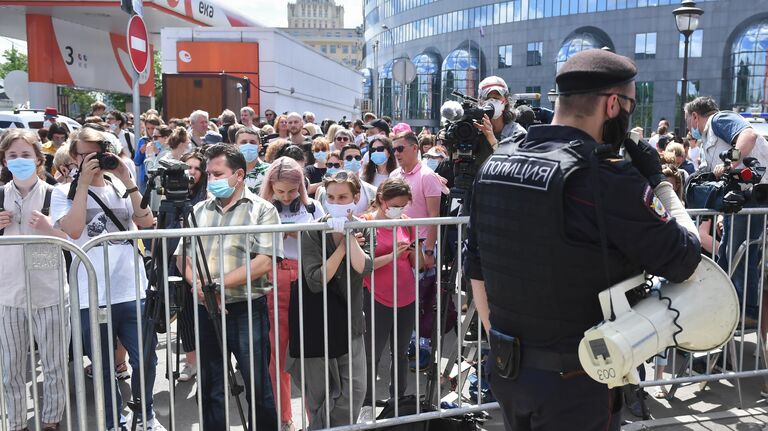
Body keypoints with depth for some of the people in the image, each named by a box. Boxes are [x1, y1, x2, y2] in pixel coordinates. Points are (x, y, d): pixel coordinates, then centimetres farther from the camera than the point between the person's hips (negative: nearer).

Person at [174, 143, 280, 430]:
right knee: (208, 386, 15)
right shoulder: (199, 210, 13)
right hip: (205, 310, 5)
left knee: (258, 386, 4)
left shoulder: (262, 210, -3)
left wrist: (218, 284, -17)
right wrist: (199, 285, -11)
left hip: (246, 310, -5)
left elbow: (264, 262, -14)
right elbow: (182, 256, 9)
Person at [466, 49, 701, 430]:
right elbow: (683, 262, -10)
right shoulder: (606, 179, -22)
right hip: (575, 383, -6)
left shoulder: (494, 165, -1)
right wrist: (658, 182, 1)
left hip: (504, 368, 6)